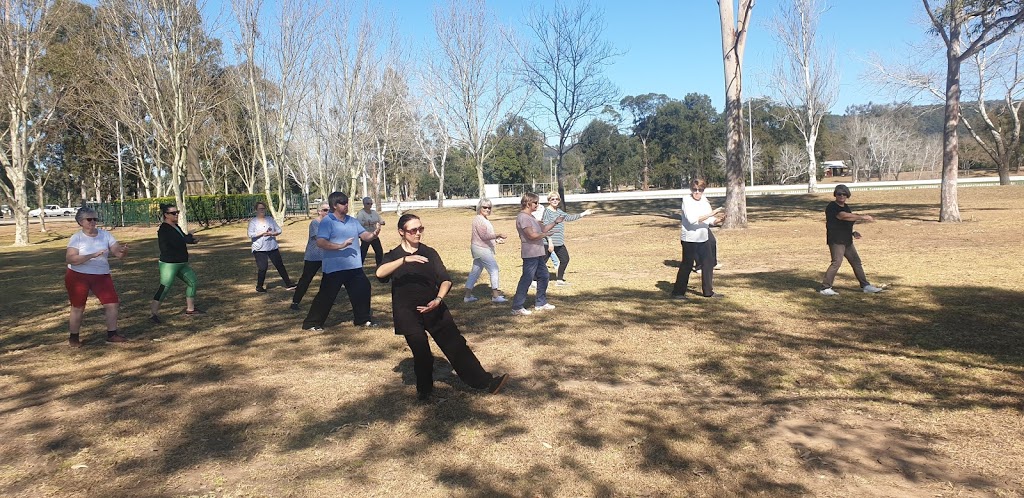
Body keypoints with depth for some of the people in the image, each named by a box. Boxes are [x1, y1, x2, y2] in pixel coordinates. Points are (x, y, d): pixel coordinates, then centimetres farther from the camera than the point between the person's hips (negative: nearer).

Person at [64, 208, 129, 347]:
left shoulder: (105, 234, 1)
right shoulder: (76, 237, -9)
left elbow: (117, 252, -6)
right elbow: (70, 258, -20)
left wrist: (123, 250, -30)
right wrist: (92, 255, -30)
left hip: (102, 275, 3)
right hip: (78, 276, -3)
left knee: (112, 303, -5)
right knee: (78, 307, 5)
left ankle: (112, 334, 7)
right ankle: (73, 338, 21)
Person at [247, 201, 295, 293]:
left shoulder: (270, 219, 9)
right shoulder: (253, 221, -1)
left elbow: (279, 230, 6)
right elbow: (250, 234, -11)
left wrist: (272, 234, -14)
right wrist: (263, 233, -19)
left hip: (273, 247, 4)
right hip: (259, 249, -4)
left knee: (280, 266, 6)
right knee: (262, 268, -7)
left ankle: (288, 284, 11)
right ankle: (259, 286, 12)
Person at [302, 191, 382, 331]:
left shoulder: (353, 221, 9)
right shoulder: (327, 222, -12)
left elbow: (364, 236, 8)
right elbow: (320, 242, -21)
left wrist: (373, 234, -14)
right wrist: (340, 246, -27)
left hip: (354, 267, 7)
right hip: (334, 268, -7)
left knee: (362, 291, 13)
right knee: (326, 296, -1)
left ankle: (362, 320, 30)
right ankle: (311, 324, 11)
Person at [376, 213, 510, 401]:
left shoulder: (429, 252, 8)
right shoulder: (393, 256, 3)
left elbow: (446, 280, 0)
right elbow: (380, 273, -20)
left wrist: (438, 299, -20)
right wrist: (405, 259, -32)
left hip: (434, 309, 2)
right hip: (408, 314, -2)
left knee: (456, 345, -3)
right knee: (422, 353, -3)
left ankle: (486, 381, -1)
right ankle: (424, 390, 22)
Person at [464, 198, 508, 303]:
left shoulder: (485, 219, 16)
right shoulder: (478, 219, -15)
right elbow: (484, 235, -22)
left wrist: (497, 239, 16)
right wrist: (498, 235, -23)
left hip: (483, 248, 10)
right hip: (481, 249, -10)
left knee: (475, 271, 11)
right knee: (494, 269, -8)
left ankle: (468, 295, 15)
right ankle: (495, 295, -5)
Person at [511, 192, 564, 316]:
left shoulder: (531, 216, 17)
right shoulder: (523, 217, -16)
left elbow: (543, 228, 21)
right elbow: (532, 235, -24)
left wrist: (555, 222, 11)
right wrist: (545, 234, -10)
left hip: (537, 253, 11)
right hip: (530, 254, -11)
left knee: (543, 276, 17)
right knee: (526, 280, -8)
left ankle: (540, 303, 28)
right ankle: (517, 307, -4)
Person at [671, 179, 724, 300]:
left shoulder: (705, 202, 8)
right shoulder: (687, 201, -11)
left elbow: (710, 221, 8)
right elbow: (692, 219, -25)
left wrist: (717, 220, -15)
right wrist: (711, 214, -26)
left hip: (703, 239, 7)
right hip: (689, 239, -7)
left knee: (708, 263, 10)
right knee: (687, 265, -3)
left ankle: (708, 291, 22)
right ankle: (677, 292, 6)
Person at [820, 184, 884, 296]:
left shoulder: (846, 207, 16)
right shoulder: (832, 207, -14)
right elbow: (845, 216, -28)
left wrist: (853, 233, 5)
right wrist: (863, 217, -29)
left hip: (847, 240, 9)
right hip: (836, 240, -9)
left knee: (856, 261, 14)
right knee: (836, 263, -16)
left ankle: (865, 286, 24)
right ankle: (825, 288, -10)